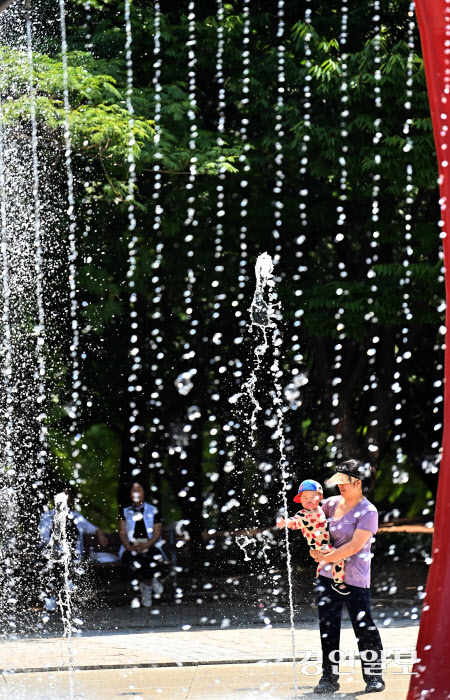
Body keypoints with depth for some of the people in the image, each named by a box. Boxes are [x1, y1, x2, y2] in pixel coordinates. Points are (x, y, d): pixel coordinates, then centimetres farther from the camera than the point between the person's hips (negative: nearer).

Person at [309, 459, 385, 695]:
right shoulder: (333, 503, 8)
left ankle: (373, 676, 10)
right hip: (327, 575, 6)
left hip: (355, 578, -6)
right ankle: (329, 677, 12)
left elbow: (355, 546, -18)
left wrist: (326, 557, -16)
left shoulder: (368, 512, -10)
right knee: (328, 627, 6)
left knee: (364, 627, -1)